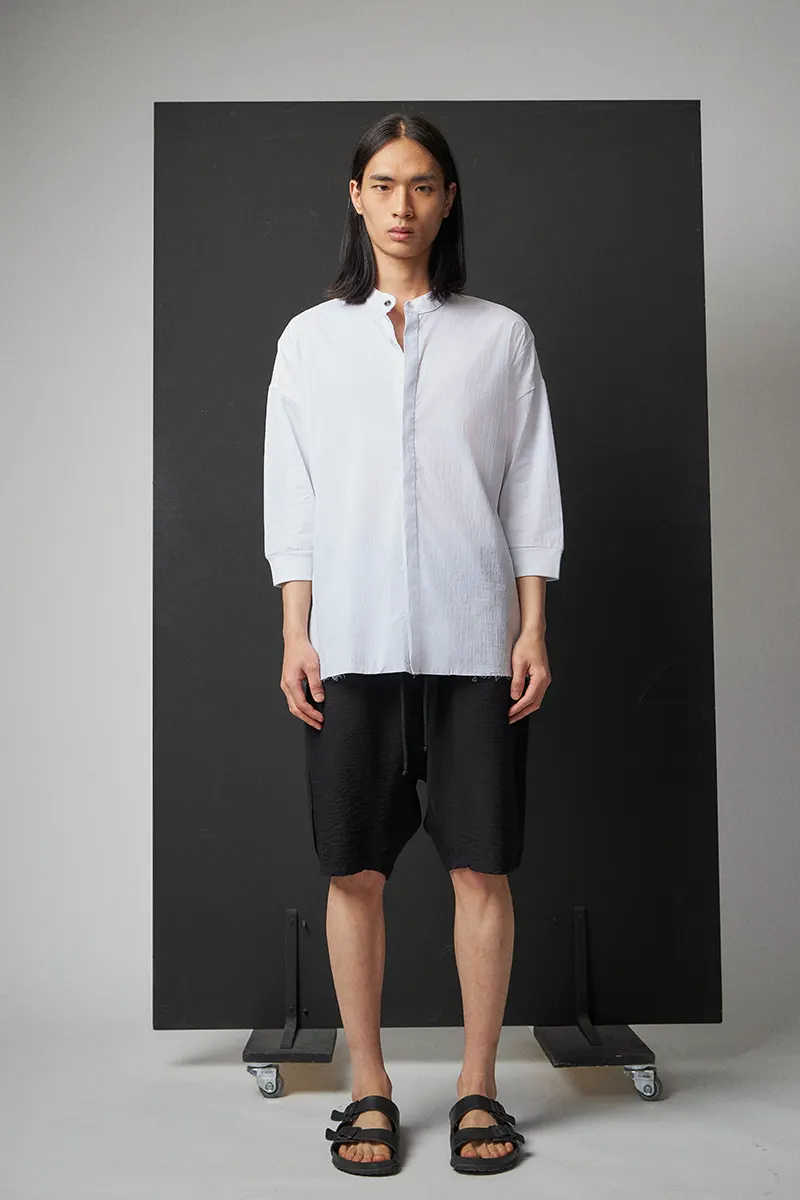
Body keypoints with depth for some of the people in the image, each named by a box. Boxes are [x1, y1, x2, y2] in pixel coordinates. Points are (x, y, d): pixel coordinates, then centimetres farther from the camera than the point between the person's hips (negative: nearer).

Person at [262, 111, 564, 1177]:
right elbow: (292, 498, 7)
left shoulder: (500, 336, 9)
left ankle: (478, 1087, 17)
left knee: (482, 866, 2)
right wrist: (296, 635, 0)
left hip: (474, 640, 0)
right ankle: (369, 1090, 18)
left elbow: (531, 493, 7)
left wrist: (533, 630, -1)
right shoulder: (312, 337, 10)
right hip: (352, 639, 1)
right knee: (356, 870, 3)